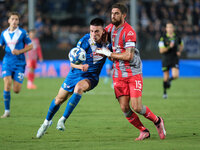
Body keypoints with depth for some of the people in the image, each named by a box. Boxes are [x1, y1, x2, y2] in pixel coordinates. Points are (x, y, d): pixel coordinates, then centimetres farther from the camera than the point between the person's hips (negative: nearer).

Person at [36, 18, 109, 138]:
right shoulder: (85, 41, -18)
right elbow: (72, 63, -16)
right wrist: (80, 66, -38)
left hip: (91, 77, -1)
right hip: (76, 74, 1)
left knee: (79, 87, -34)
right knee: (59, 99, 9)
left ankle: (63, 119, -28)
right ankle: (47, 122, 38)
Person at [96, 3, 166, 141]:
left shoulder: (129, 32, -16)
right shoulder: (111, 27, 6)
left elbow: (128, 56, -22)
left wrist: (109, 54, -15)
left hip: (134, 73, -6)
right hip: (118, 75, 6)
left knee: (136, 107, -13)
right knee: (124, 108, -4)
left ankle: (157, 121, 14)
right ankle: (144, 131, 13)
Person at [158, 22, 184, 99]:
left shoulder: (177, 37, 1)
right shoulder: (163, 38, -8)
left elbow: (181, 45, 22)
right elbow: (161, 50, -11)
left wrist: (179, 51, 3)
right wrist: (169, 47, -24)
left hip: (175, 59, 2)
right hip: (166, 60, -1)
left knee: (175, 76, -18)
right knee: (166, 77, 4)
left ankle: (169, 80, 18)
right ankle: (165, 92, 27)